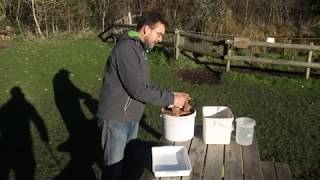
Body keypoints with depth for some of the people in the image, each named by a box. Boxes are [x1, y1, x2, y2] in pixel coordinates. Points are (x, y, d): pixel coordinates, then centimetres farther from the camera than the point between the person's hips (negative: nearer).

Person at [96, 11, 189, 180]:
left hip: (132, 118, 9)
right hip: (115, 119, -9)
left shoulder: (140, 49, 9)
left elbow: (145, 85, 13)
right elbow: (138, 89, -26)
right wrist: (170, 99, -18)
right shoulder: (126, 48, -21)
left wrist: (170, 94, 1)